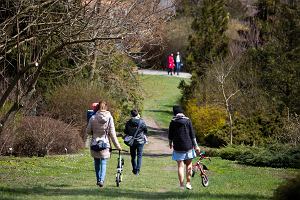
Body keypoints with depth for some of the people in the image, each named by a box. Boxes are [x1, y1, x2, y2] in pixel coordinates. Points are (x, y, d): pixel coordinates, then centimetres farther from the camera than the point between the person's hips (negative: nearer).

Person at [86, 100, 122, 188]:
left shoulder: (93, 118, -6)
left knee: (97, 163, 16)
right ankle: (101, 180, -12)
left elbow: (88, 131, 1)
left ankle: (98, 179, 21)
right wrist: (117, 145, 2)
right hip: (105, 144, -1)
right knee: (104, 163, 5)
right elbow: (112, 133, -5)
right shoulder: (109, 118, -7)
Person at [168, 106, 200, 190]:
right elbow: (192, 134, -3)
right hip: (188, 146, 0)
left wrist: (170, 143, 25)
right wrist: (196, 146, 3)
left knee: (180, 166, 3)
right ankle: (188, 183, 11)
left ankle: (181, 184, 0)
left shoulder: (173, 122, -3)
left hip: (178, 147, 0)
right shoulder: (187, 121, -2)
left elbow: (170, 135, 5)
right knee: (188, 164, 14)